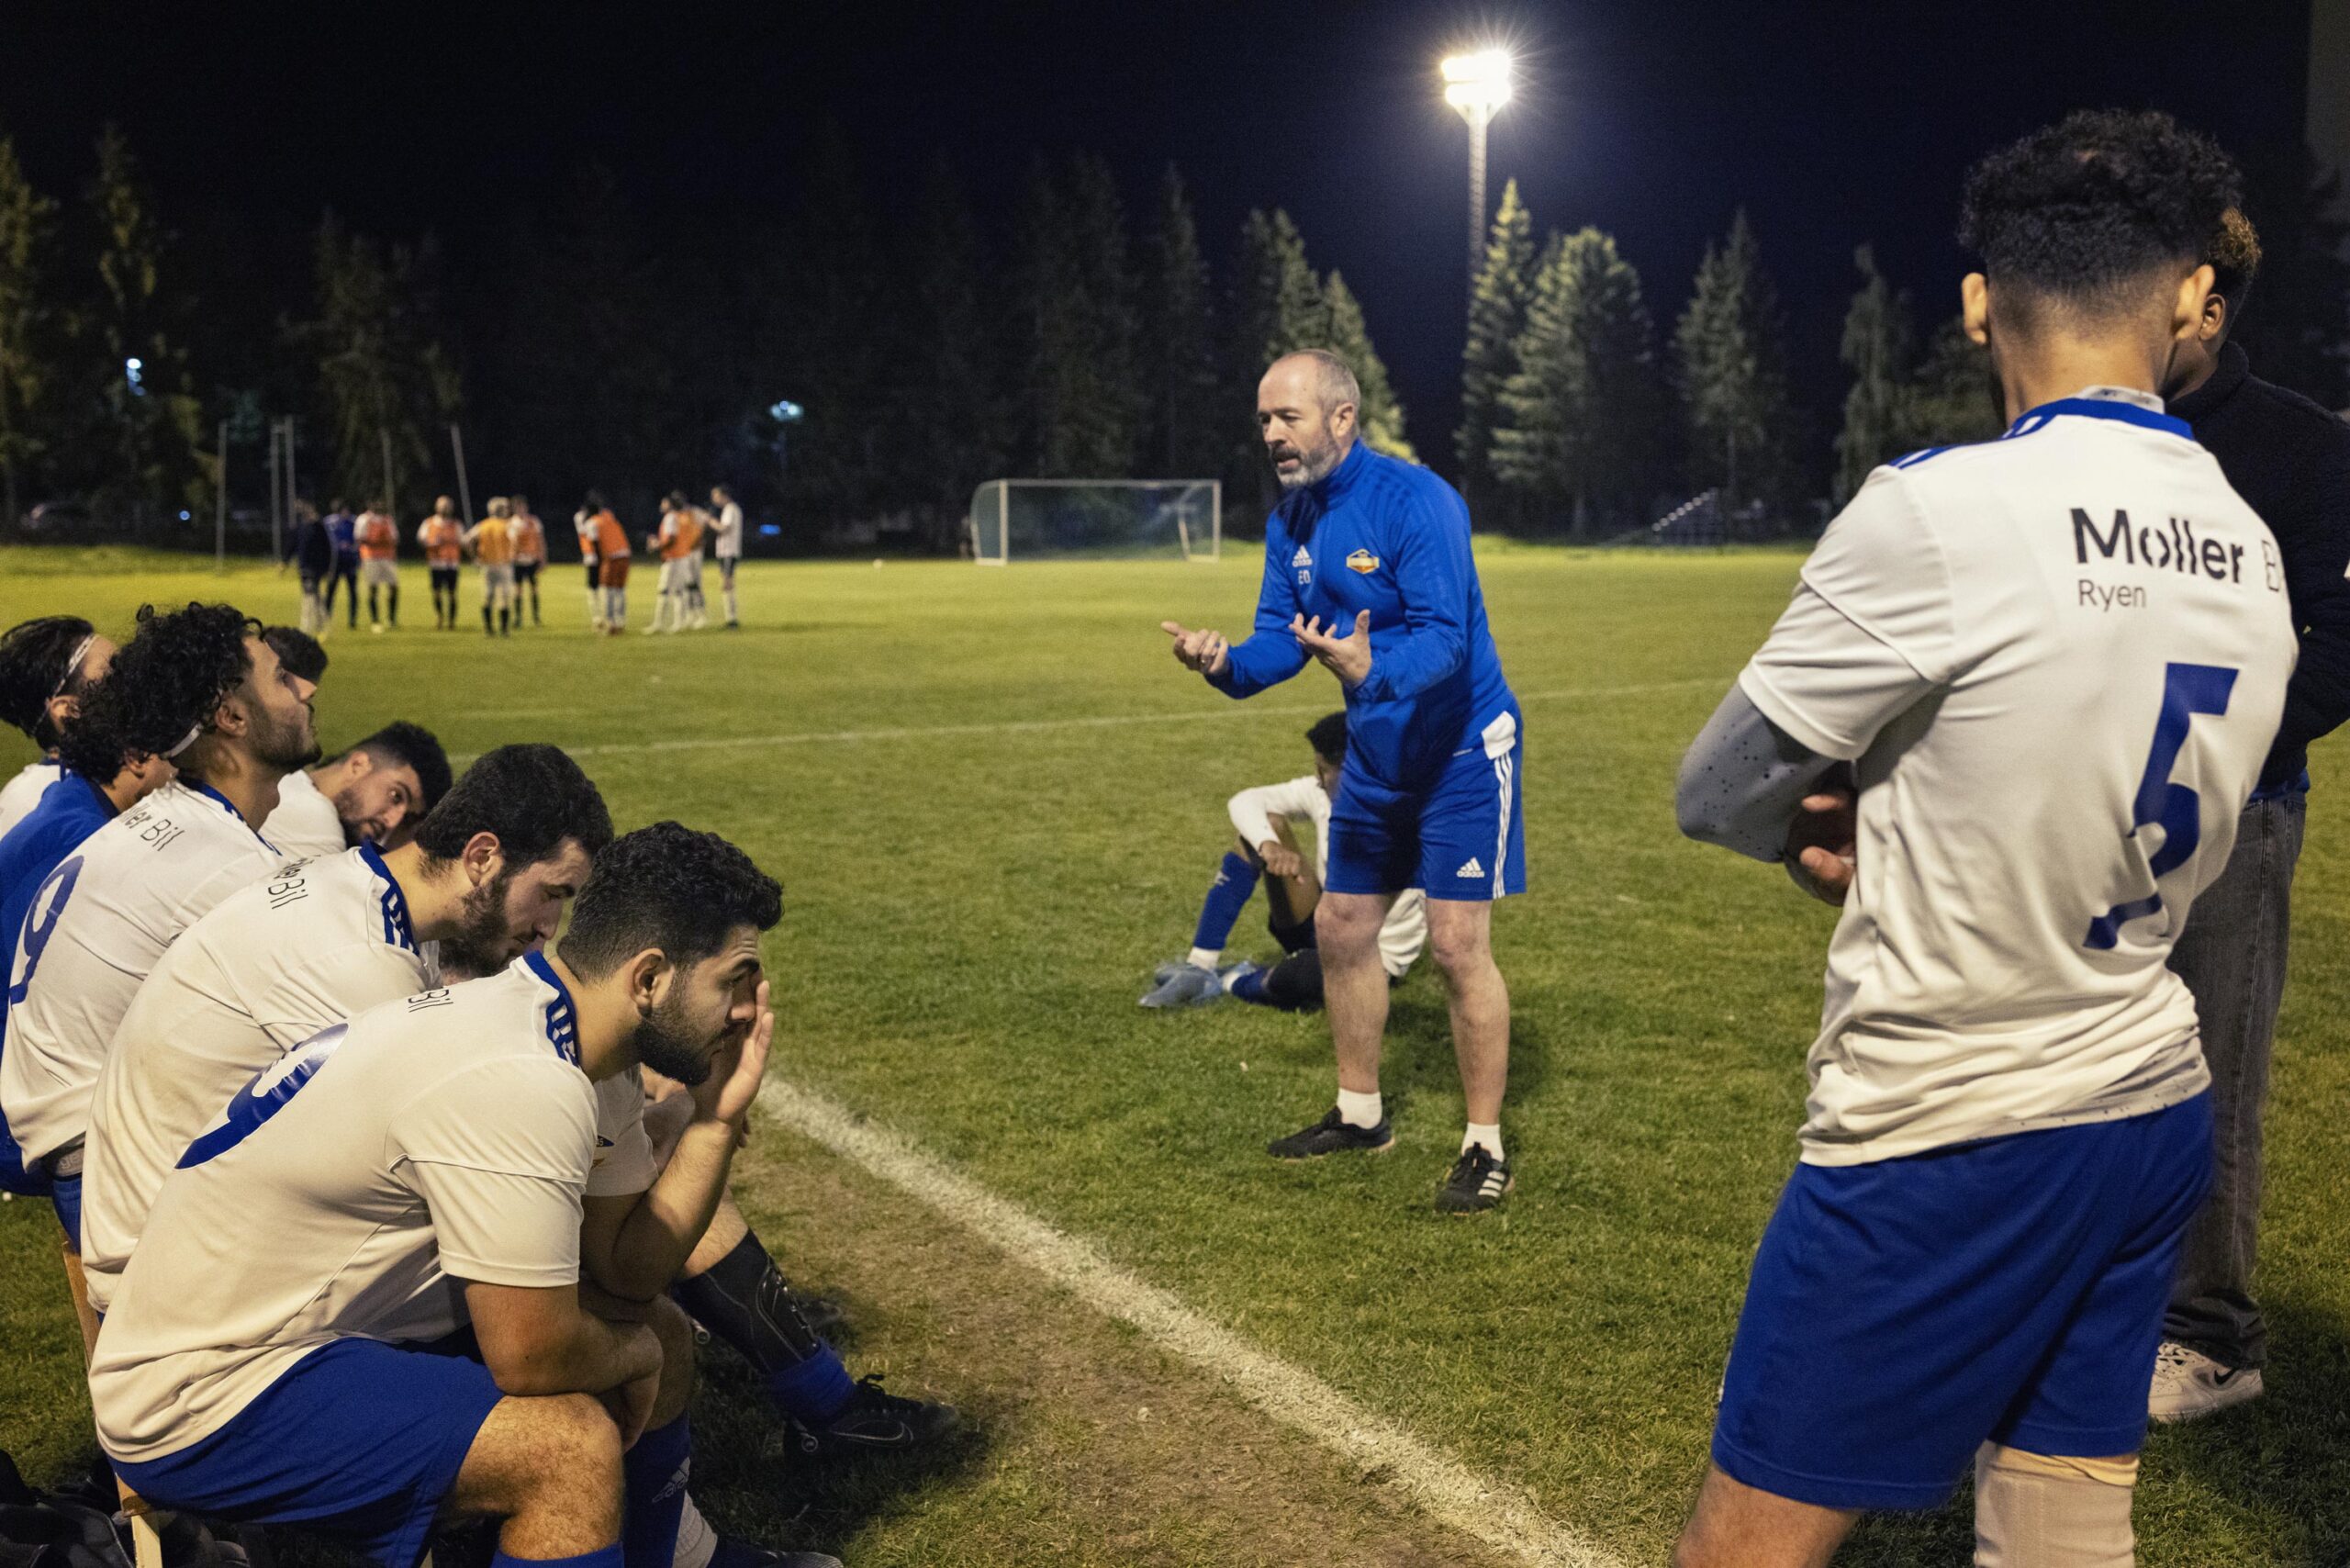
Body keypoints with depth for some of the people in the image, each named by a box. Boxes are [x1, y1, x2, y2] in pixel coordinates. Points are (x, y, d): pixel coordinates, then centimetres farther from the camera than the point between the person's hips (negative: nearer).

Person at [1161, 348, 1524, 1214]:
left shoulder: (1415, 501, -23)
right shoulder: (1289, 524, 1)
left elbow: (1443, 639, -31)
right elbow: (1279, 641, 0)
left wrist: (1370, 669, -50)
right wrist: (1225, 663, -22)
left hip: (1460, 749, -8)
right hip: (1376, 753, 8)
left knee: (1457, 944, -8)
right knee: (1340, 927, 12)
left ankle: (1485, 1148, 5)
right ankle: (1360, 1112, 29)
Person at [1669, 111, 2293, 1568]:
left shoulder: (1937, 510, -19)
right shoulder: (2251, 556, 3)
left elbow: (1717, 796, -10)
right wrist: (1894, 838, 1)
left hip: (1947, 1145, -7)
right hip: (2155, 1115, 7)